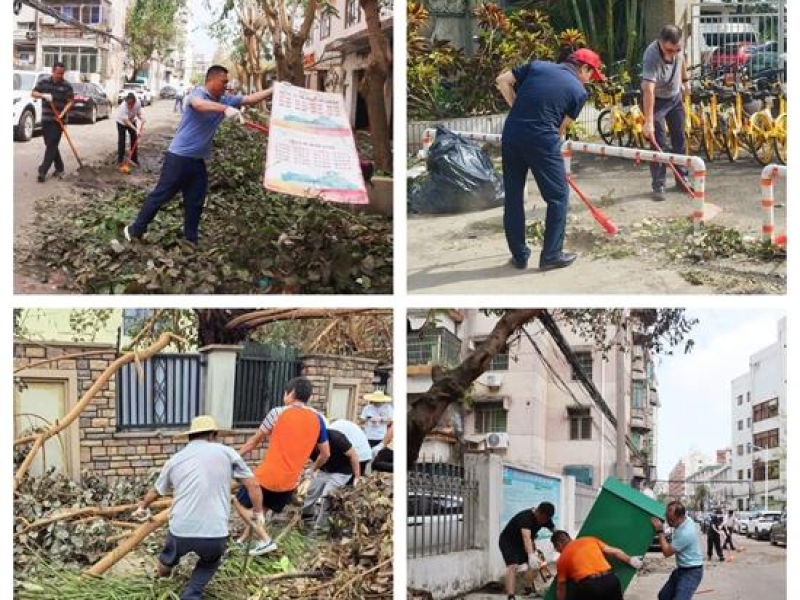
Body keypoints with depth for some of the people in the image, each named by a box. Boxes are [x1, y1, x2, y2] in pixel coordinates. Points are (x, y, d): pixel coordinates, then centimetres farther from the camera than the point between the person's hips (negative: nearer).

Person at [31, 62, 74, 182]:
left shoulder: (67, 85, -4)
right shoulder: (44, 82, 3)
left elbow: (70, 101, -5)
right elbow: (33, 93, 4)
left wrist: (63, 113, -21)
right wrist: (43, 95, -17)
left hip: (58, 120, -4)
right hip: (46, 119, 4)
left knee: (52, 145, -9)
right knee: (50, 145, 9)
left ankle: (43, 171, -11)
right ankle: (59, 168, 22)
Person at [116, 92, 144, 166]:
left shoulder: (138, 103, -28)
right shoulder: (123, 106, -41)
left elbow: (139, 113, -11)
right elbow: (126, 121, -41)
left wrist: (142, 119, -32)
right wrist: (136, 129, -48)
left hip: (132, 122, 4)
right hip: (122, 122, -4)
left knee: (134, 140, 3)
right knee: (121, 141, -4)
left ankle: (134, 159, 14)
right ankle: (119, 160, 8)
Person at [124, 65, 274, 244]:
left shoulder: (224, 100, 8)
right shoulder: (199, 93, -16)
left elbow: (250, 99, 10)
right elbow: (198, 104, -41)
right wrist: (226, 109, -55)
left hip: (198, 160, 8)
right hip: (179, 156, -8)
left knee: (195, 202, 12)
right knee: (161, 195, 0)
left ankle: (191, 240, 22)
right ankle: (135, 230, 12)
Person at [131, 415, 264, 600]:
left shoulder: (176, 459, 16)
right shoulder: (225, 452, 6)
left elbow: (155, 491, 34)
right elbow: (253, 484, 9)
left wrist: (142, 507, 54)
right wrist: (258, 512, 26)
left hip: (181, 532, 2)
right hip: (215, 534, -2)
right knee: (210, 562, 31)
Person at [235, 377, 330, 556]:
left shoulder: (278, 413, -8)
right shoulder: (317, 419, 1)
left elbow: (255, 441, 3)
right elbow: (325, 454, 7)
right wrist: (313, 469, 27)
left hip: (267, 476, -5)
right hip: (290, 482, 5)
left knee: (240, 502, 15)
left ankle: (265, 540, 2)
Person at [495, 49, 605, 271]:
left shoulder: (537, 66, 13)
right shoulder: (579, 91, 4)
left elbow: (502, 81, 10)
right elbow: (561, 127, 6)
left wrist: (519, 109, 14)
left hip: (511, 135, 5)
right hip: (542, 141, -5)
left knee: (513, 196, 14)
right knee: (558, 197, 12)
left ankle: (519, 255, 20)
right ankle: (551, 255, 13)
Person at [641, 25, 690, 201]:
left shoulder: (677, 47, -21)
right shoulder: (651, 56, -38)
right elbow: (648, 90, -47)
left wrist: (684, 80, 19)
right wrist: (648, 122, -54)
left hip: (675, 97, 6)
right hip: (656, 100, -6)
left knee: (679, 138, 11)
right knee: (658, 142, -9)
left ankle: (681, 179, 22)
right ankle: (658, 185, -1)